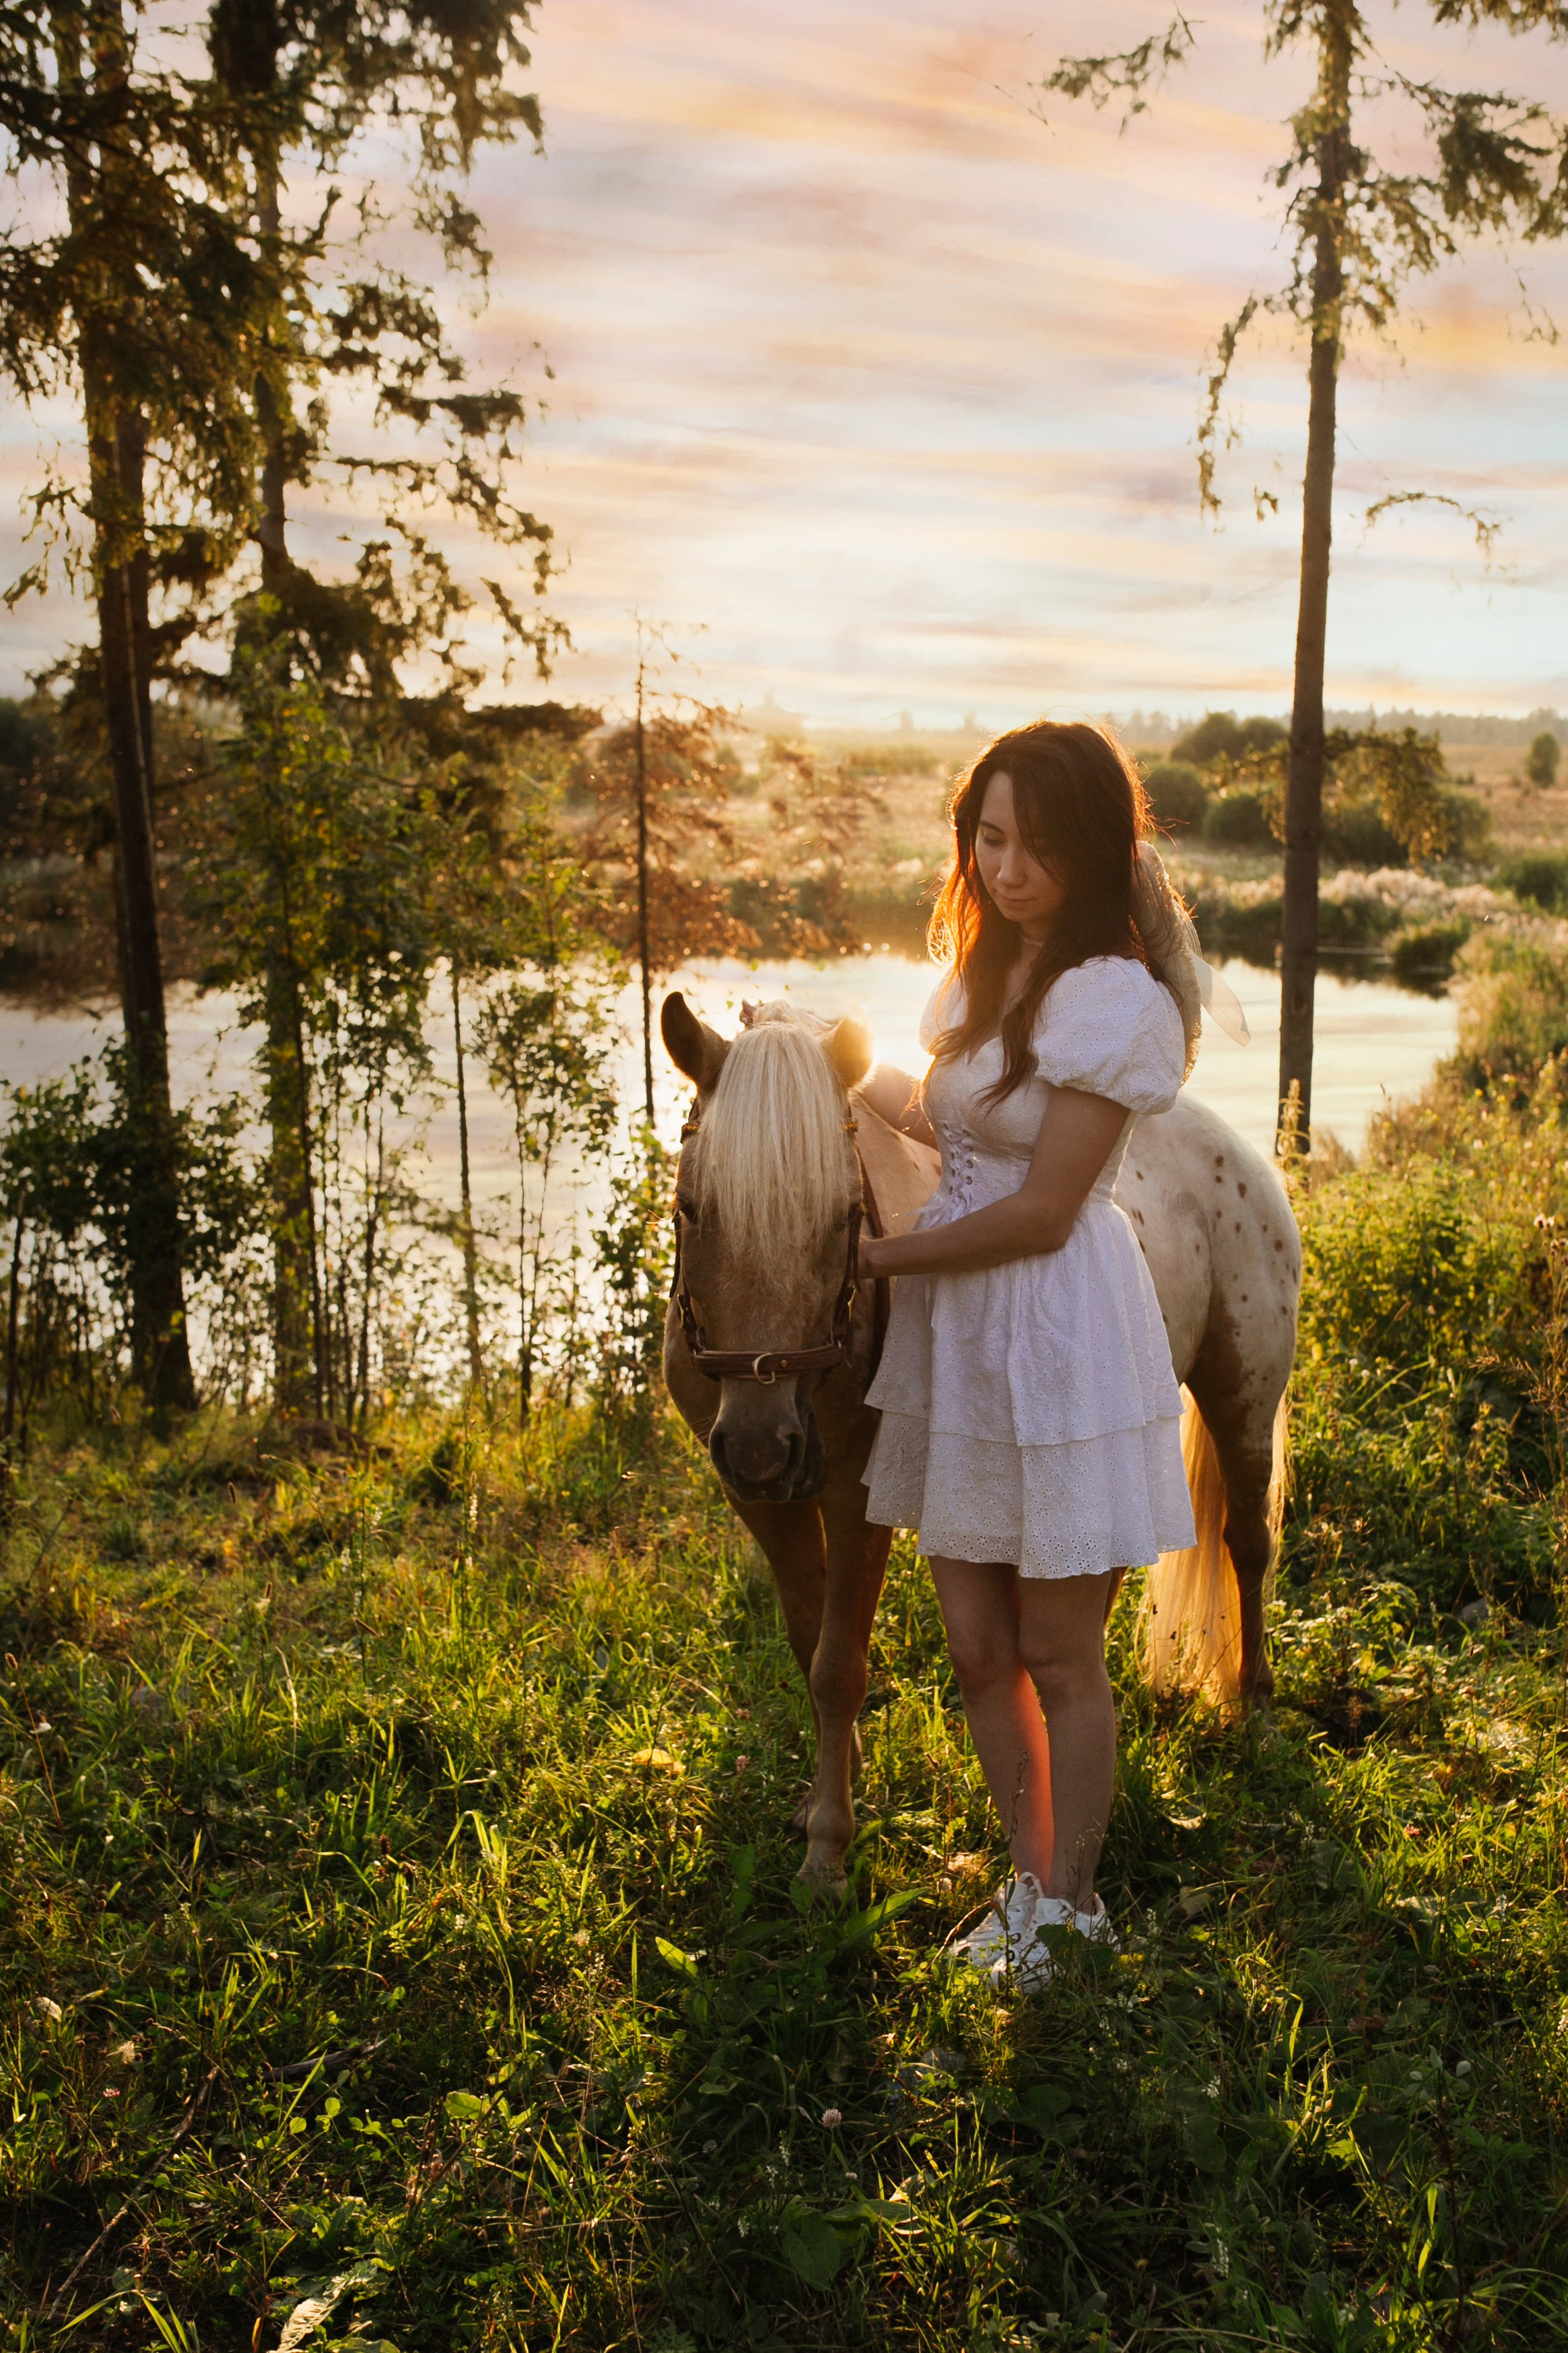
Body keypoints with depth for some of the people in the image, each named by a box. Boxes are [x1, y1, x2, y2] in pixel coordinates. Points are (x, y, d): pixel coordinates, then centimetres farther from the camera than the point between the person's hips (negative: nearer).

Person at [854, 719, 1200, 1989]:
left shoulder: (1118, 1001, -16)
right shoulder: (983, 966, 10)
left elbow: (1040, 1214, -18)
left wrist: (880, 1253, -9)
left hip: (1061, 1334, -7)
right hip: (957, 1334, 7)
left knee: (1059, 1655, 9)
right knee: (977, 1646, 15)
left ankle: (1069, 1904, 30)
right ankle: (1029, 1877, 35)